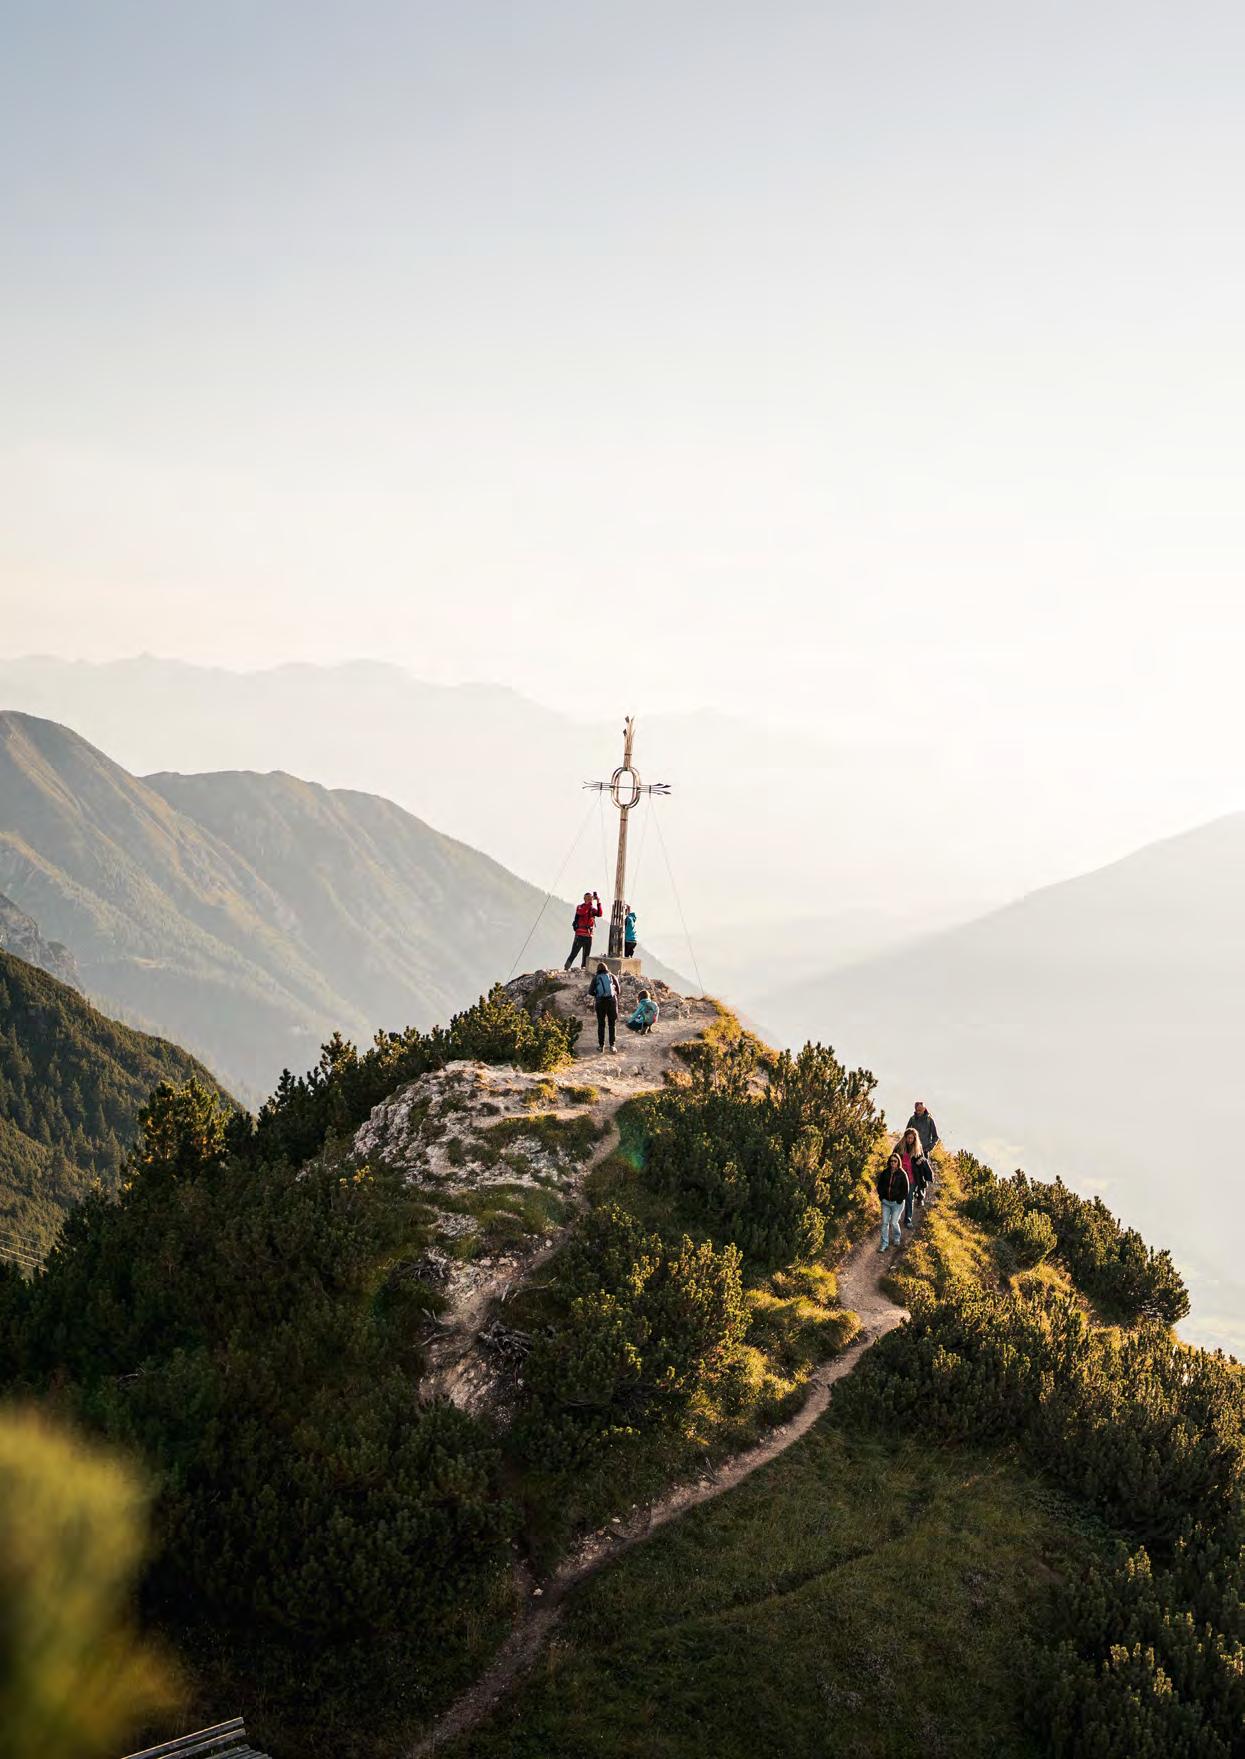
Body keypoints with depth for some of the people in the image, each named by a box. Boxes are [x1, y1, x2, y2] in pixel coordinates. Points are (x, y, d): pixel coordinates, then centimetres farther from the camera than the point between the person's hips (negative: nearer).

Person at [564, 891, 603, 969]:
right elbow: (582, 912, -25)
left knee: (586, 955, 7)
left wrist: (598, 903, -19)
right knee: (573, 954, -8)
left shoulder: (592, 909, 10)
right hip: (580, 935, -5)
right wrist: (590, 903, -28)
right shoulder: (579, 907, -2)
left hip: (589, 935, 5)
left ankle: (584, 969, 13)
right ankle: (566, 968, -6)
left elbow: (599, 914, -8)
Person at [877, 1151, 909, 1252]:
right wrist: (882, 1197, 2)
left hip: (897, 1203, -3)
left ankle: (897, 1238, 26)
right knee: (885, 1222, 2)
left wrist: (899, 1200, -9)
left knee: (894, 1222, -3)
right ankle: (884, 1244, 10)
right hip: (886, 1202, 3)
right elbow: (880, 1185, 12)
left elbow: (905, 1190, -5)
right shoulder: (885, 1173, 0)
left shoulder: (902, 1174, -10)